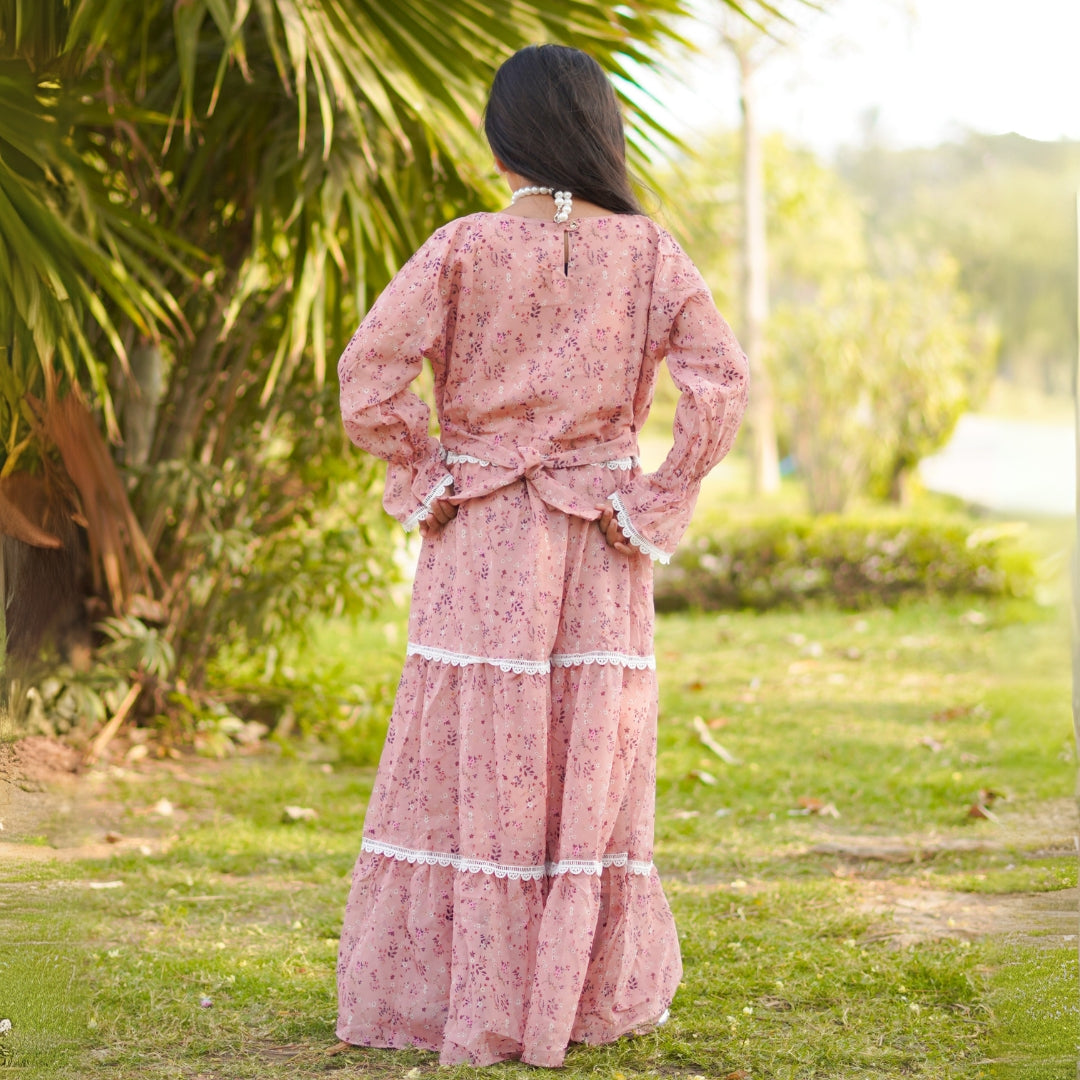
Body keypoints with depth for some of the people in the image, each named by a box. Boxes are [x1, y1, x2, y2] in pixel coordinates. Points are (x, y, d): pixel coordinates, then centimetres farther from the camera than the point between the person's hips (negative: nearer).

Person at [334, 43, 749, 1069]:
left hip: (478, 539, -1)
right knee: (588, 769, 9)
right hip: (598, 556, 1)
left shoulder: (464, 248, -5)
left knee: (469, 763, 5)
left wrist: (426, 479, 1)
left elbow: (369, 378, -11)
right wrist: (653, 508, -3)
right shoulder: (646, 253, -1)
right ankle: (584, 995, 15)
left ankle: (457, 995, 9)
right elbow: (719, 386, -9)